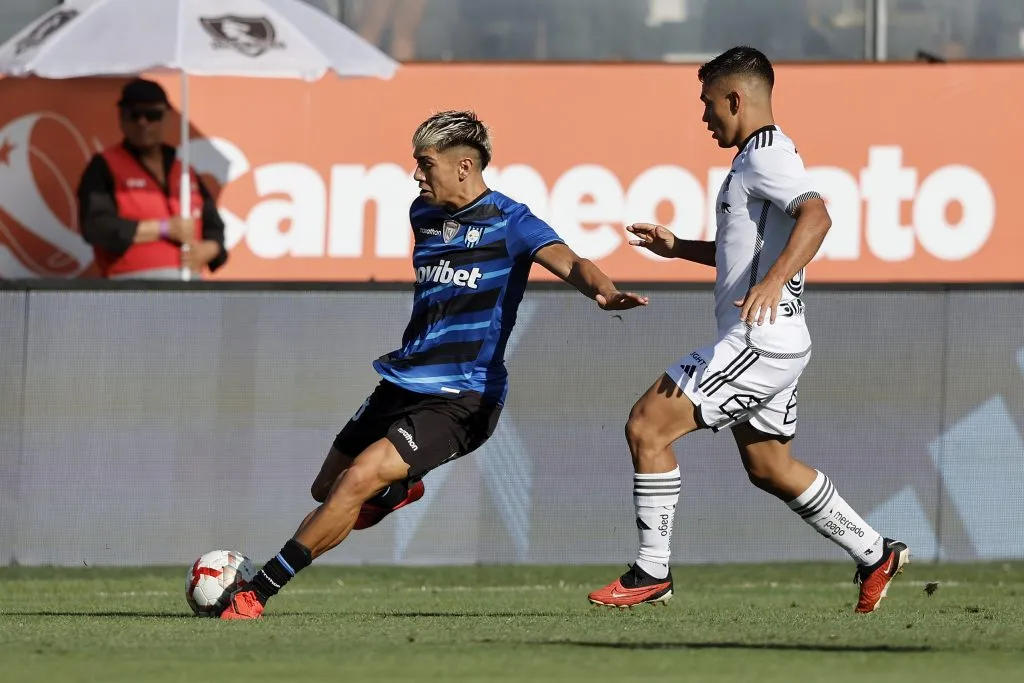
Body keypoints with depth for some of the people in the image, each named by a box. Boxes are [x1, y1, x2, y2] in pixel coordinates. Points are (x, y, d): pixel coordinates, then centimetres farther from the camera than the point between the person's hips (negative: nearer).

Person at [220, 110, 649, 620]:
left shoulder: (509, 223, -12)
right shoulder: (423, 213, 9)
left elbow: (567, 262, -29)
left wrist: (603, 291, -49)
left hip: (463, 399, -8)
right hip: (404, 382, 8)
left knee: (357, 481, -22)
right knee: (327, 489, 15)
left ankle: (257, 594, -16)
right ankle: (397, 490, 50)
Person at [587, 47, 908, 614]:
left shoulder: (766, 156, -13)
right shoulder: (758, 158, 20)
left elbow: (815, 216, -31)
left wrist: (774, 281, -44)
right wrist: (678, 248, 26)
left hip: (759, 341, -11)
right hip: (763, 343, 11)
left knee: (646, 425, -11)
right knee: (768, 468, 21)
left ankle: (651, 572, -7)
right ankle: (874, 554, 26)